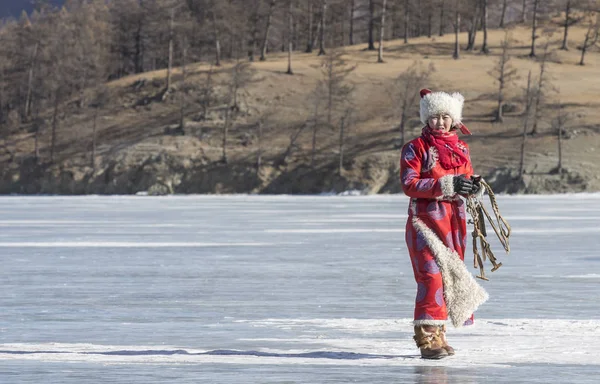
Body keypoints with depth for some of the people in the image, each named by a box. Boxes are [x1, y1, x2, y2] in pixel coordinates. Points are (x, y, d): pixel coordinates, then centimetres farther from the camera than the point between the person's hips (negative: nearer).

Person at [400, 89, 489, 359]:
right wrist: (445, 186, -23)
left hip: (454, 220, 6)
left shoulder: (461, 148, 14)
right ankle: (428, 337, -14)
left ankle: (438, 333, 20)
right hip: (425, 218, -6)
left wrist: (473, 186, -5)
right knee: (431, 275, -15)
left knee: (450, 275, 10)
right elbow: (408, 184, -14)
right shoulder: (416, 148, -5)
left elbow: (467, 178, 20)